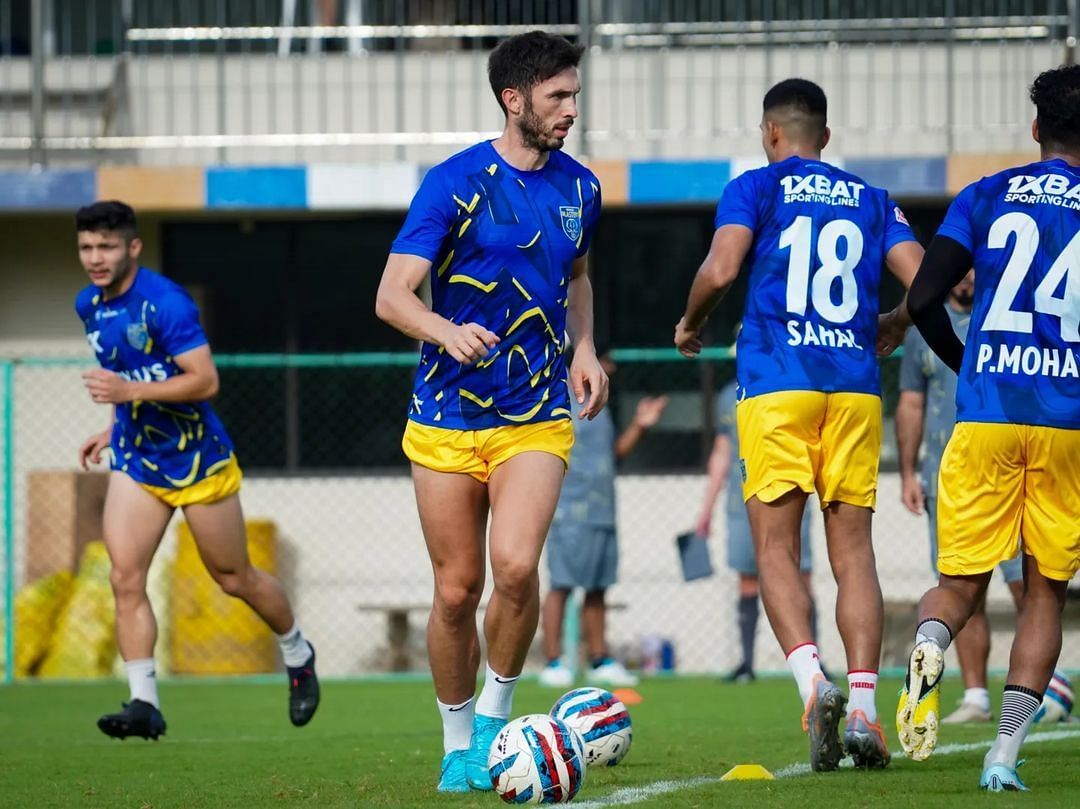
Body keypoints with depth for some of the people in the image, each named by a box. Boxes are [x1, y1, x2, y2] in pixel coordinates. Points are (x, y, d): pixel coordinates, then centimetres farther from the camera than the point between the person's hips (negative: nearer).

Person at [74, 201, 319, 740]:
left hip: (198, 461, -6)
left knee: (234, 578, 8)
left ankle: (297, 655, 34)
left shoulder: (164, 303, -21)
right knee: (125, 579, -11)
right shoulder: (89, 306, 4)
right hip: (136, 460, 6)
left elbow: (205, 381, -25)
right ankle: (144, 703, -11)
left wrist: (130, 392, -31)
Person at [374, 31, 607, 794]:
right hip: (447, 421, -2)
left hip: (536, 419, 2)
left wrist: (585, 348, 8)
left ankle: (495, 716, 0)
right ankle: (459, 745, 21)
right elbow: (393, 295, -13)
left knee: (516, 564, -21)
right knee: (458, 590, 3)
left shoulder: (578, 188, 6)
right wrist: (447, 331, -33)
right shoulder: (456, 182, -8)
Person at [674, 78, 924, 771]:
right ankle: (863, 707, -5)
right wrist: (894, 325, 25)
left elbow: (720, 270, -10)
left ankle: (814, 681, -22)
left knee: (777, 551, 1)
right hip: (856, 388, 3)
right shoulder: (872, 200, 15)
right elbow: (924, 280, 5)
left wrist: (691, 323, 9)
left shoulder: (757, 188, 6)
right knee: (854, 552, 6)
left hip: (777, 385, -3)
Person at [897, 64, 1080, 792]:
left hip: (987, 414, 0)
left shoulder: (986, 197, 6)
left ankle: (929, 650, -25)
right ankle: (1006, 753, 0)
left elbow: (924, 300, -1)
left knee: (960, 584, 10)